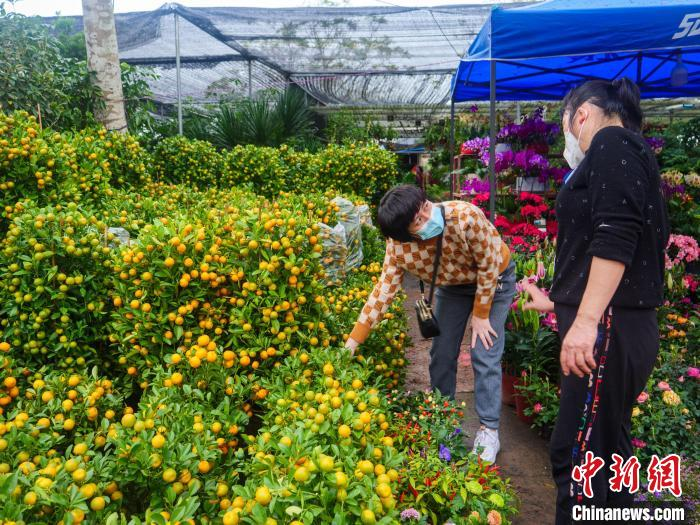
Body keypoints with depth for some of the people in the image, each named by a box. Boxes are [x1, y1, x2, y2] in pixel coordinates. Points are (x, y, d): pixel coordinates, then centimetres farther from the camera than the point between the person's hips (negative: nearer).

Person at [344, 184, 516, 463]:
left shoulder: (466, 217, -39)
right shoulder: (399, 247, -27)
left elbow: (489, 266, -26)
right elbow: (382, 292, -21)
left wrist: (481, 315, -17)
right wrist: (352, 341, -24)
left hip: (493, 280, -3)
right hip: (453, 285, 4)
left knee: (485, 356, -7)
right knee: (441, 353, 6)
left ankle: (489, 432, 9)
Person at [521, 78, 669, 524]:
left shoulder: (612, 142, -6)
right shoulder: (630, 154, 23)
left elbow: (615, 238, -21)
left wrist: (587, 320, -27)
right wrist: (556, 303, 32)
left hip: (609, 327, -10)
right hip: (620, 325, 10)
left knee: (577, 454, -4)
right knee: (605, 450, 18)